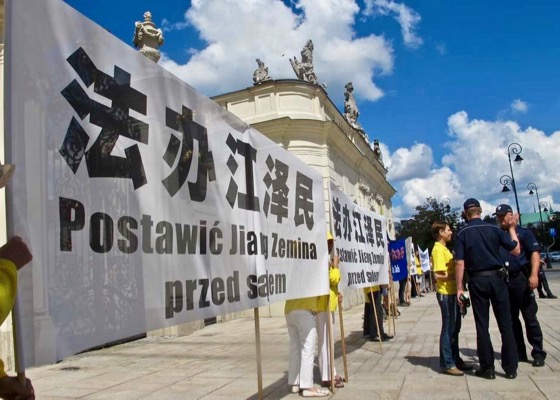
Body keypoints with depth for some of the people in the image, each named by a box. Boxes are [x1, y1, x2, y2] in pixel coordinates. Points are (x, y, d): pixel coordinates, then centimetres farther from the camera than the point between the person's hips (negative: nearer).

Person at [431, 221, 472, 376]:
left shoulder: (444, 248, 16)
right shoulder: (438, 249, -14)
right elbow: (439, 275, -21)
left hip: (452, 292, 10)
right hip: (445, 293, -10)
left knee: (455, 327, 16)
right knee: (448, 328, -4)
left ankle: (455, 359, 26)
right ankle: (447, 364, 4)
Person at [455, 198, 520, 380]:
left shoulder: (462, 234, -3)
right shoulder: (494, 229, -1)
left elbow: (460, 262, -9)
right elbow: (516, 250, 3)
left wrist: (459, 287, -5)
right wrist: (512, 228, 14)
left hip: (477, 281, -1)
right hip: (497, 278, 1)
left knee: (482, 325, 7)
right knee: (505, 324, 9)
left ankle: (487, 368, 12)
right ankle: (511, 368, 14)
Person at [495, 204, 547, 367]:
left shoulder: (523, 233, 3)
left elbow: (535, 253, -6)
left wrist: (534, 274, -19)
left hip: (521, 278, -4)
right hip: (503, 281, 4)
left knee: (530, 317, -1)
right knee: (511, 319, 9)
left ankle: (538, 353, 8)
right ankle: (519, 352, 18)